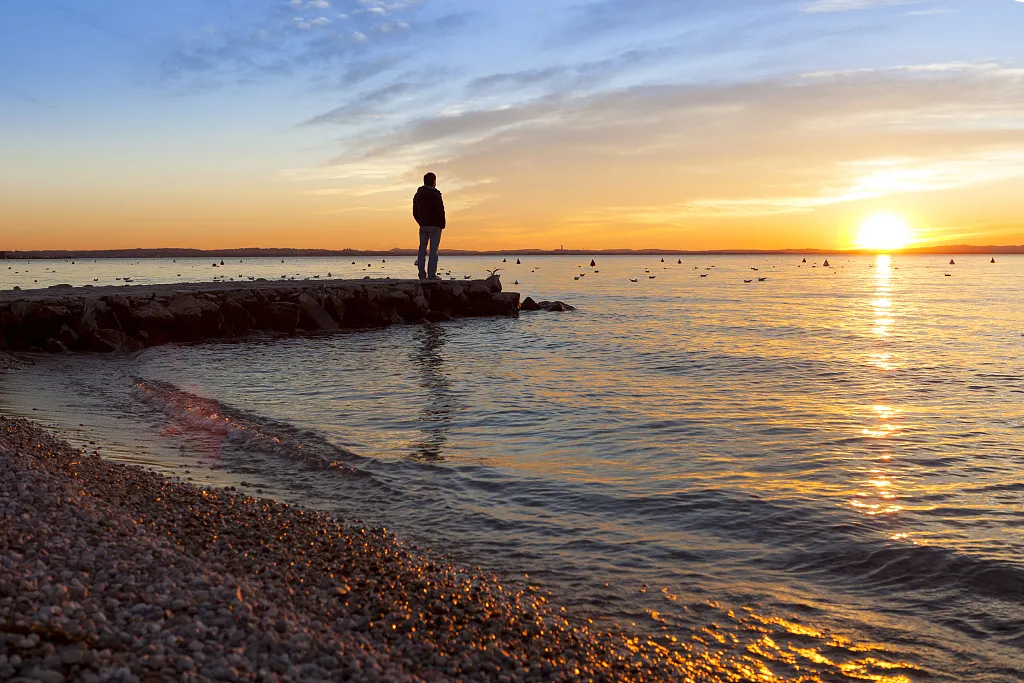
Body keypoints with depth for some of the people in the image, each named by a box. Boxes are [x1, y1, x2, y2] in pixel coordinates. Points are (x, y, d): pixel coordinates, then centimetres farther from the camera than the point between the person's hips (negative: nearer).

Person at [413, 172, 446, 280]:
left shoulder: (418, 194, 11)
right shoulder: (435, 194, -10)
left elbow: (415, 212, 15)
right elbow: (440, 211, -13)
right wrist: (442, 224, -3)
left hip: (423, 226, 6)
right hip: (435, 226, -6)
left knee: (422, 249, 8)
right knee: (433, 250, -5)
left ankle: (422, 274, 6)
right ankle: (431, 274, -9)